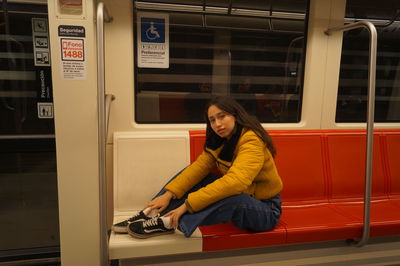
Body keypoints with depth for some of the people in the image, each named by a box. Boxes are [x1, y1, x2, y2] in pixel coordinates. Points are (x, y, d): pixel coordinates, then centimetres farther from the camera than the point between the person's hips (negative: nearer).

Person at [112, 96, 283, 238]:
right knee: (191, 175, -3)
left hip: (265, 209, -7)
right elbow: (199, 167, -9)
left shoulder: (252, 142, -26)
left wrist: (187, 204, -39)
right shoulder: (219, 141, 1)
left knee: (233, 198, -39)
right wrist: (169, 194, -20)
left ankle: (168, 223, -31)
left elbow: (234, 182, -39)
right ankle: (151, 214, -13)